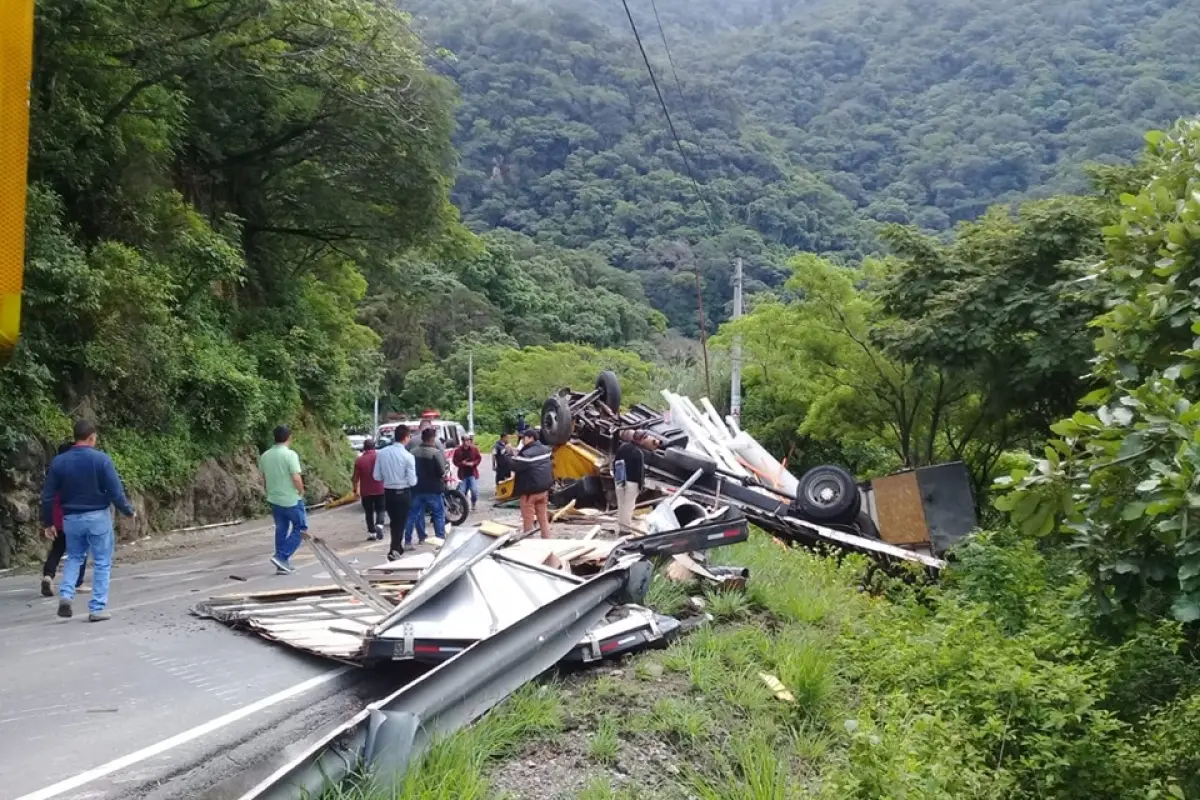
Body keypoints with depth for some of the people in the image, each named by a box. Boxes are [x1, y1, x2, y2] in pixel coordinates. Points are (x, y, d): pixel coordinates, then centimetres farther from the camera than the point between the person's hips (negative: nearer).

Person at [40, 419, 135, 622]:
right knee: (102, 563, 6)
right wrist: (129, 511, 3)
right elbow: (115, 491, -13)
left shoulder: (59, 461, -1)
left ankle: (65, 595, 4)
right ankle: (97, 609, 6)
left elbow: (48, 495, 2)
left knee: (74, 557, 24)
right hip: (98, 517, -4)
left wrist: (48, 522, 14)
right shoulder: (101, 459, -12)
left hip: (71, 518, 4)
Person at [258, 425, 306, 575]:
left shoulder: (265, 456, 2)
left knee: (281, 530, 15)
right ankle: (281, 557, -4)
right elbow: (296, 478, -22)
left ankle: (282, 564, 17)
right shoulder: (290, 454, -18)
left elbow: (264, 476, 13)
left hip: (274, 499, 6)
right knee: (300, 528, 7)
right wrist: (301, 491, -5)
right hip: (291, 499, -6)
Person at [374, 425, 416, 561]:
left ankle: (397, 548, 32)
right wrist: (415, 479, 8)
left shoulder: (382, 453, -4)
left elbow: (377, 476, 1)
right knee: (401, 522, 5)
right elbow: (412, 481, -14)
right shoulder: (408, 456, -15)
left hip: (388, 492, 5)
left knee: (394, 522, 20)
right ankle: (393, 550, -2)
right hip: (403, 493, -5)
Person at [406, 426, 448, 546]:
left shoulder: (413, 452, 1)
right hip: (433, 489, -5)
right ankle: (440, 538, 5)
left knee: (413, 514, 10)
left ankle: (408, 540, 10)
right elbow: (442, 471, -17)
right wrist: (446, 467, 3)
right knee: (439, 514, 7)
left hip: (417, 488, 5)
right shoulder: (436, 453, -16)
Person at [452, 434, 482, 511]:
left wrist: (473, 463, -12)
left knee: (474, 490, -8)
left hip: (473, 473, 0)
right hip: (463, 474, 0)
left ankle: (473, 504, 16)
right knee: (463, 491, 0)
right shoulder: (458, 450, -4)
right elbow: (455, 461, 0)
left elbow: (479, 458, 6)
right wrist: (462, 463, -18)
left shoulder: (474, 449, 0)